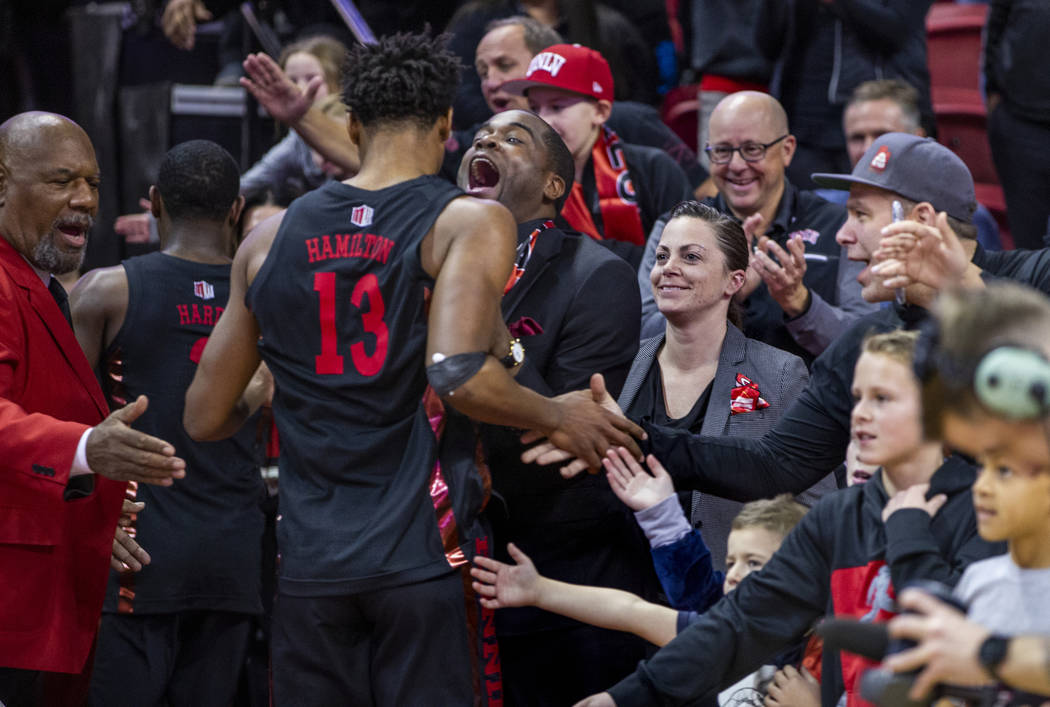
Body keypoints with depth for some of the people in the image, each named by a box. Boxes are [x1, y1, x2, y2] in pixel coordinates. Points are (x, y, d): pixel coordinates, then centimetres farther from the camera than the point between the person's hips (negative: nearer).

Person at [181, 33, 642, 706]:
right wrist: (560, 416, -4)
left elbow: (206, 418, 15)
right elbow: (458, 374, -20)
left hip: (311, 566, 4)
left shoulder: (270, 239, 11)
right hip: (421, 560, -4)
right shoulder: (472, 222, -4)